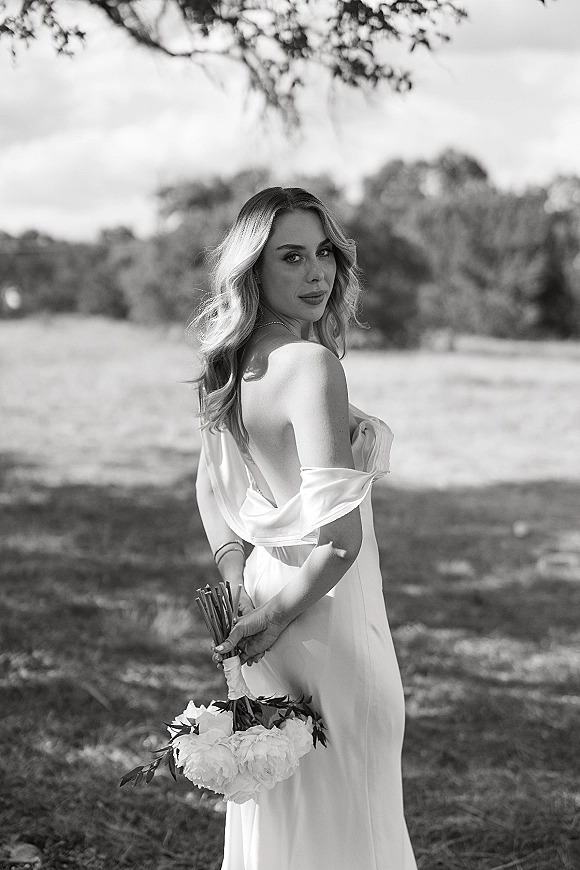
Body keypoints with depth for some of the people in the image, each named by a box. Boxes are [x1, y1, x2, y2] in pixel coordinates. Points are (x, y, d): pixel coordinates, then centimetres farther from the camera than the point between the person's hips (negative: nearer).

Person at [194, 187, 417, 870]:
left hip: (270, 604, 8)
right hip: (329, 619, -8)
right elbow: (339, 534, -27)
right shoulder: (311, 364, -22)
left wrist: (242, 588, 4)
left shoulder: (231, 365, 5)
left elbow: (213, 493, 14)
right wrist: (276, 618, -14)